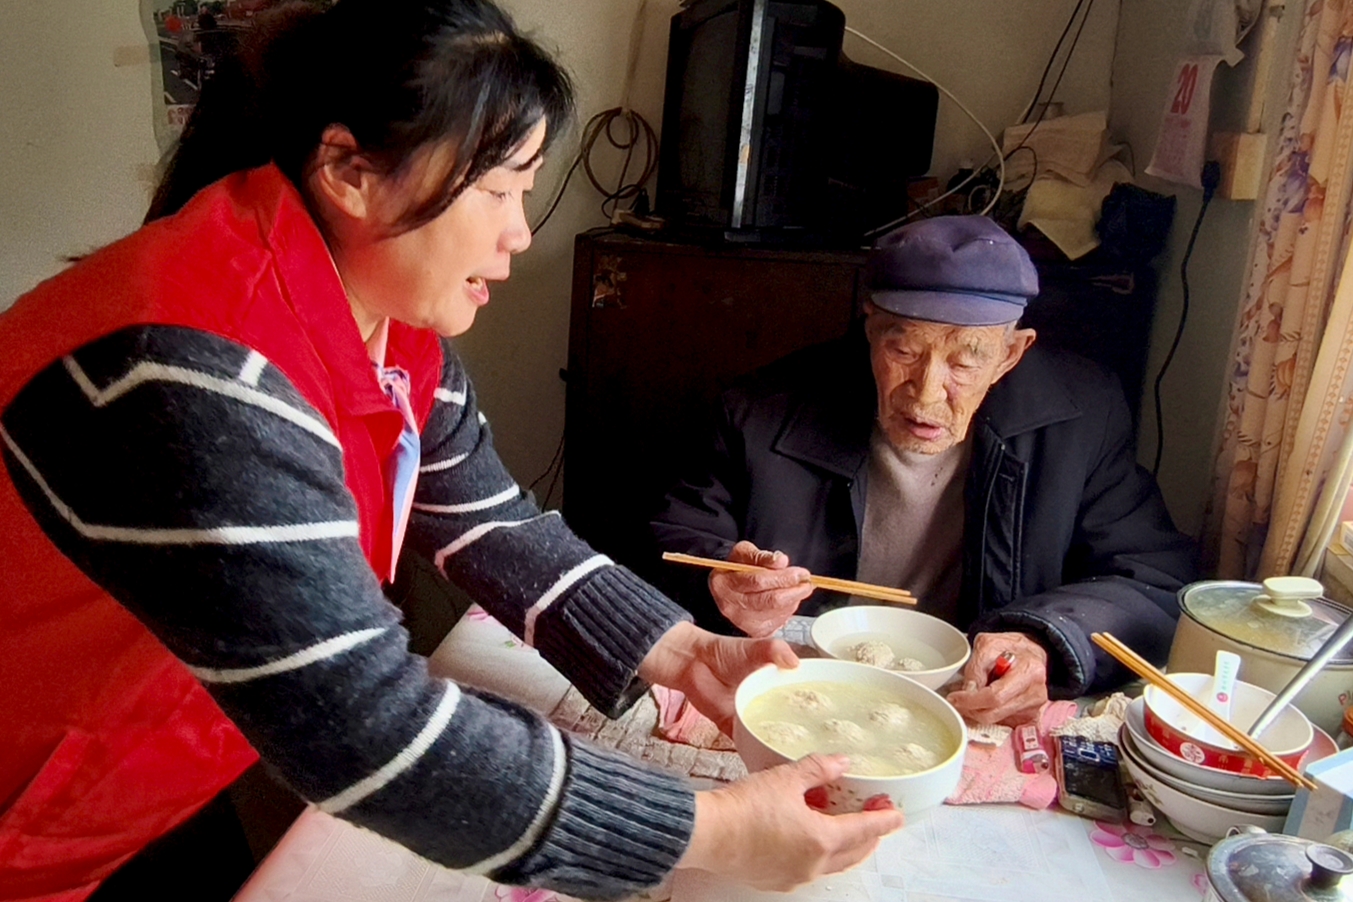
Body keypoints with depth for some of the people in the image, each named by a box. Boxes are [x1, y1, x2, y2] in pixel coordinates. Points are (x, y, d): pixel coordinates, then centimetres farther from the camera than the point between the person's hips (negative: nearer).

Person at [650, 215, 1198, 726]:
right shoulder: (765, 412, -6)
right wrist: (720, 582, -21)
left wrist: (1049, 643, -23)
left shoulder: (1084, 418, -5)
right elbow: (678, 541, 3)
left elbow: (1156, 582, -3)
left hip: (987, 726, 1)